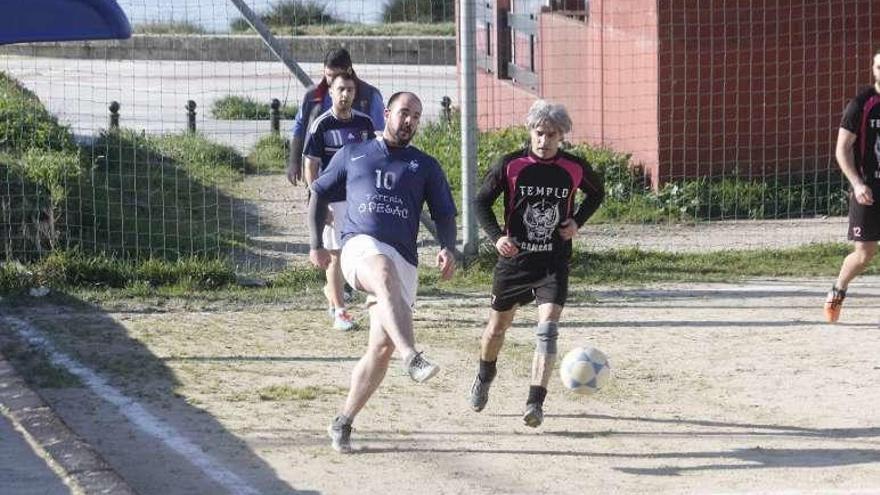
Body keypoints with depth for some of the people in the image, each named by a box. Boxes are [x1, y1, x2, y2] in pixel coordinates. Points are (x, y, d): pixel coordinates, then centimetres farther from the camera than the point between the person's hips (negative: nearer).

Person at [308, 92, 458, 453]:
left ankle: (343, 423, 10)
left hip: (404, 261, 3)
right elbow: (319, 194, 26)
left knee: (382, 347, -5)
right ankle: (412, 358, -62)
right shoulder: (352, 155, 19)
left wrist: (448, 249, -6)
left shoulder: (425, 166, 20)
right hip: (361, 247, -3)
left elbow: (444, 215, 15)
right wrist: (316, 244, 14)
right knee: (385, 273, -40)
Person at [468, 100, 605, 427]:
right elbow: (481, 201, -1)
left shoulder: (574, 169, -4)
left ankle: (535, 404, -21)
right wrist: (496, 236, -18)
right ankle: (485, 377, 48)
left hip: (554, 265, -1)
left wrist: (577, 222, -1)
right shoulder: (510, 166, -9)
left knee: (547, 329, -18)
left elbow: (596, 193, 17)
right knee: (498, 326, 17)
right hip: (514, 260, 1)